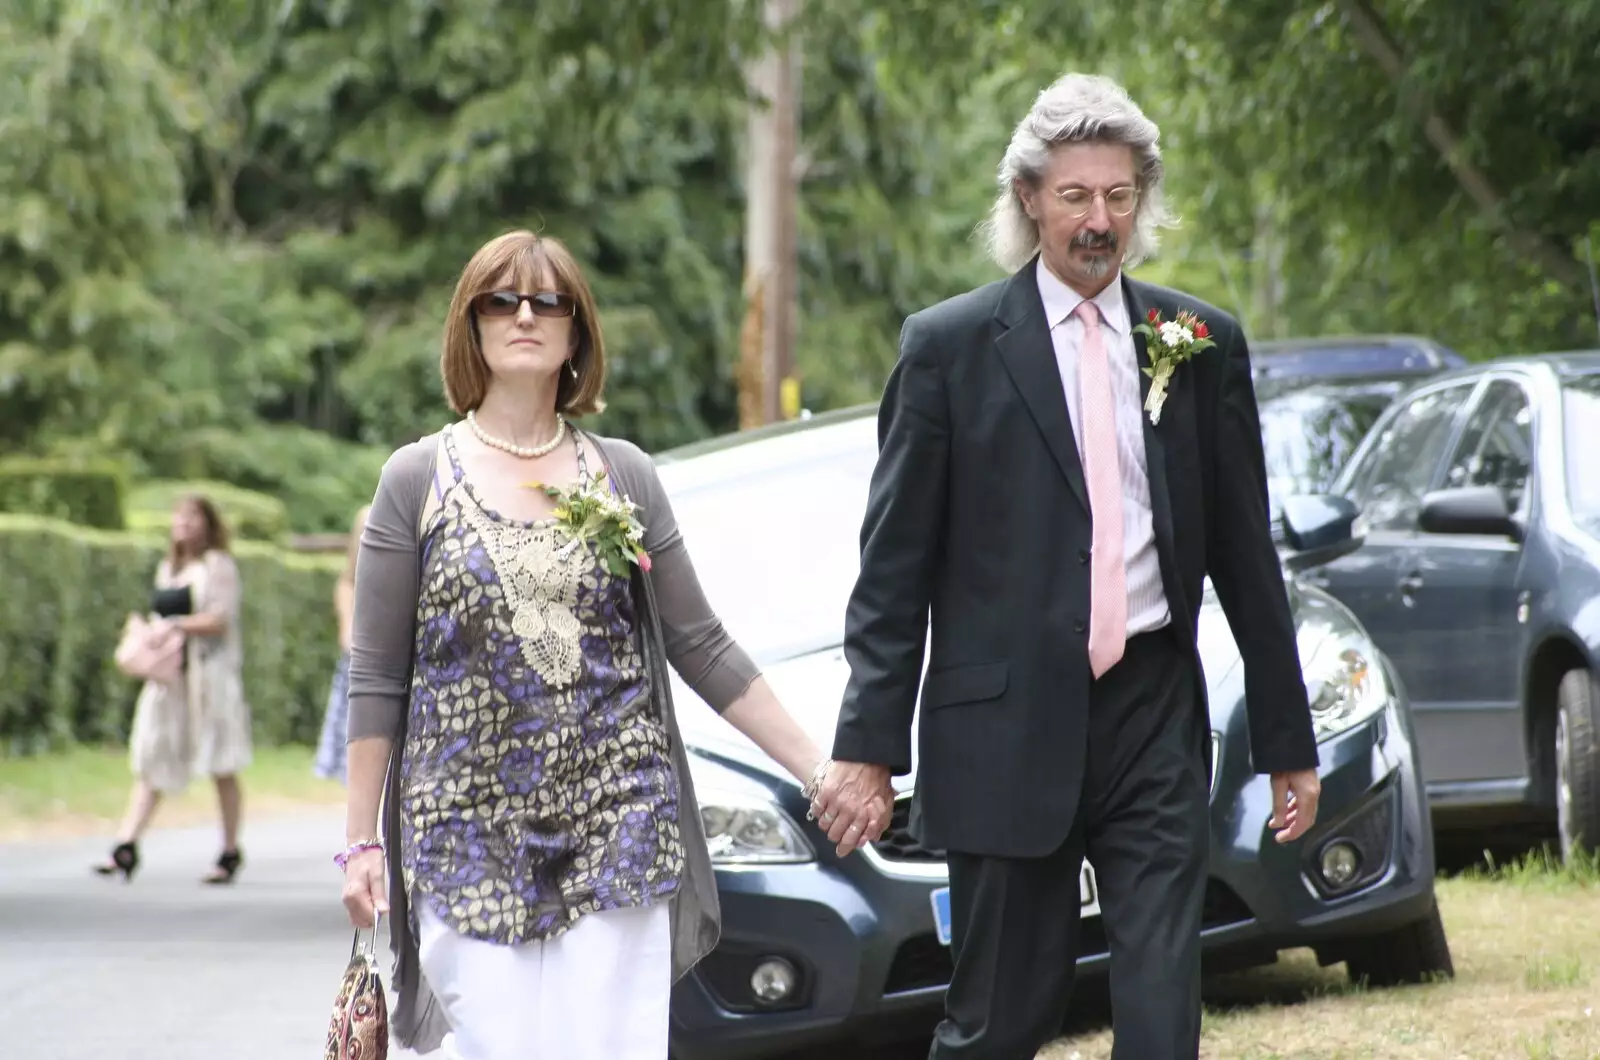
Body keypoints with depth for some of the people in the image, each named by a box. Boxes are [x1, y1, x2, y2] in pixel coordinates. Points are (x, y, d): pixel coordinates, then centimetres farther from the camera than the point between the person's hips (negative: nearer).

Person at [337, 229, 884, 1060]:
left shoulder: (624, 476, 9)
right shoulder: (416, 481, 4)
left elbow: (701, 647, 11)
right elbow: (376, 679, 3)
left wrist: (815, 768, 6)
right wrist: (363, 840, 0)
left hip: (613, 834, 1)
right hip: (472, 840, -1)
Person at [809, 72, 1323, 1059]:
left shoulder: (1203, 344, 9)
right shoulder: (950, 346, 0)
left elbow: (1246, 554, 12)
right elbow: (895, 567, -1)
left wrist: (1289, 740, 12)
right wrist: (868, 745, -8)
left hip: (1154, 717, 2)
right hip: (1009, 720, -2)